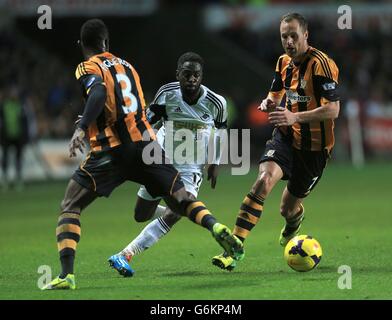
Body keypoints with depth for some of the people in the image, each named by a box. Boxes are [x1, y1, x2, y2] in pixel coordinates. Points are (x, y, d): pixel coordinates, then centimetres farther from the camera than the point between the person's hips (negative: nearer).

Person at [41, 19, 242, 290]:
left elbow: (99, 94, -20)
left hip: (112, 150, -5)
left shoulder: (88, 68, 2)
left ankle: (67, 275, -11)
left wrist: (81, 129, -29)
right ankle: (217, 228, -18)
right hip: (146, 142, 5)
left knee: (69, 208, 4)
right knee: (182, 201, 11)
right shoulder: (126, 65, 22)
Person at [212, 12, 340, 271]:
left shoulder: (321, 64, -18)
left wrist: (295, 117, -33)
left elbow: (333, 110, -23)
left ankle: (295, 217, 51)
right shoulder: (284, 62, 4)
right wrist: (269, 103, -5)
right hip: (285, 137, 4)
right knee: (264, 180, -25)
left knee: (288, 208, 9)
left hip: (314, 145, -4)